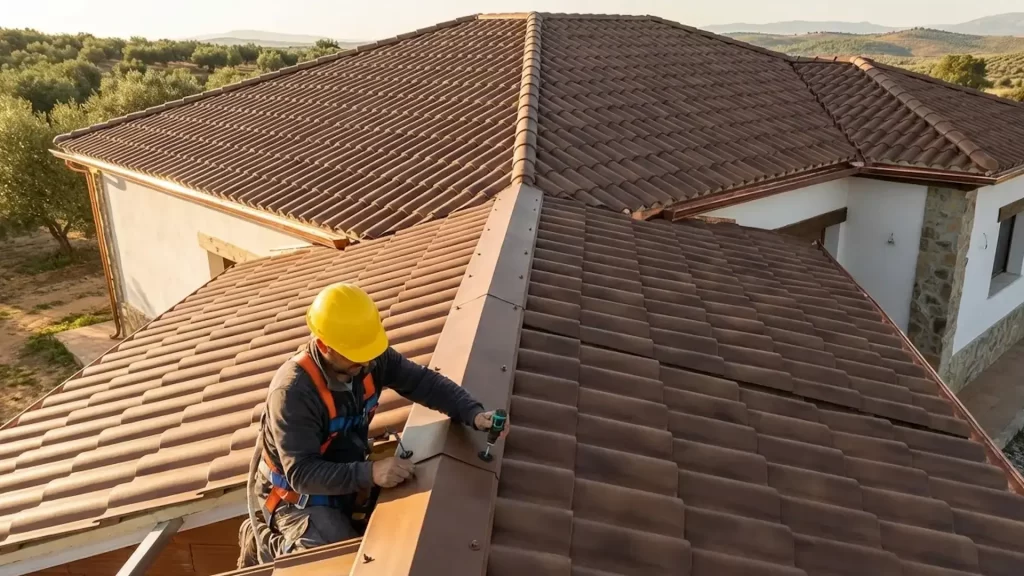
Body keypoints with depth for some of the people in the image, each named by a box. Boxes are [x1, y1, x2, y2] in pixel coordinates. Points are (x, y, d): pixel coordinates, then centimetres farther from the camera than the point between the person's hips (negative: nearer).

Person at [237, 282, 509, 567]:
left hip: (345, 478, 7)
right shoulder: (292, 391, -32)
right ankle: (266, 543, 9)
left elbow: (424, 382, -12)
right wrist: (369, 473, -46)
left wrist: (473, 413, -27)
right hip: (299, 494, -7)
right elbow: (301, 472, -33)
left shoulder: (372, 359, -15)